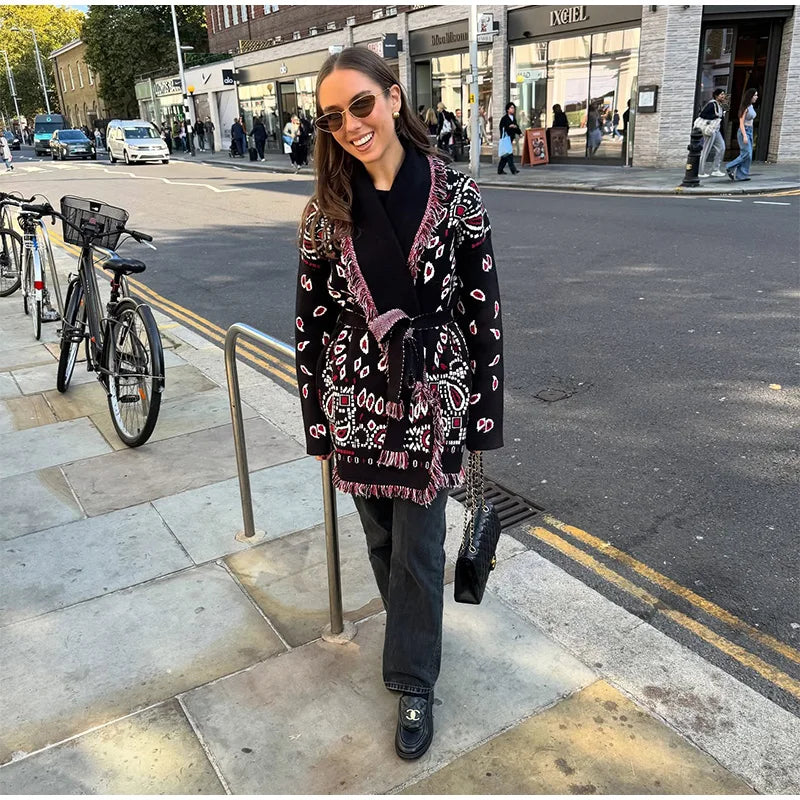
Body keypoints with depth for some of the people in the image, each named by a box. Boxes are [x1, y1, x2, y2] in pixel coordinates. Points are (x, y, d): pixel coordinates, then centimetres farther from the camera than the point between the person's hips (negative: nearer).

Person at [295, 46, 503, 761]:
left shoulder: (455, 193, -8)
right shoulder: (326, 212, -2)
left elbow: (483, 307, -5)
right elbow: (311, 320, 2)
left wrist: (484, 414, -4)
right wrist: (318, 421, 4)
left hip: (431, 399, -2)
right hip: (357, 400, 3)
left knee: (419, 548, 6)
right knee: (381, 539, 18)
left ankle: (414, 681, 30)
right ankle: (412, 634, 47)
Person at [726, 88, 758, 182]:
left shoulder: (751, 106, 14)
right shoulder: (745, 107, -12)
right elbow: (741, 123, -16)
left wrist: (750, 134, 19)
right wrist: (744, 136, -22)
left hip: (750, 131, 9)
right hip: (744, 131, -9)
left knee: (749, 155, 5)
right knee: (747, 154, -14)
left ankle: (741, 175, 6)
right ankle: (730, 168, -1)